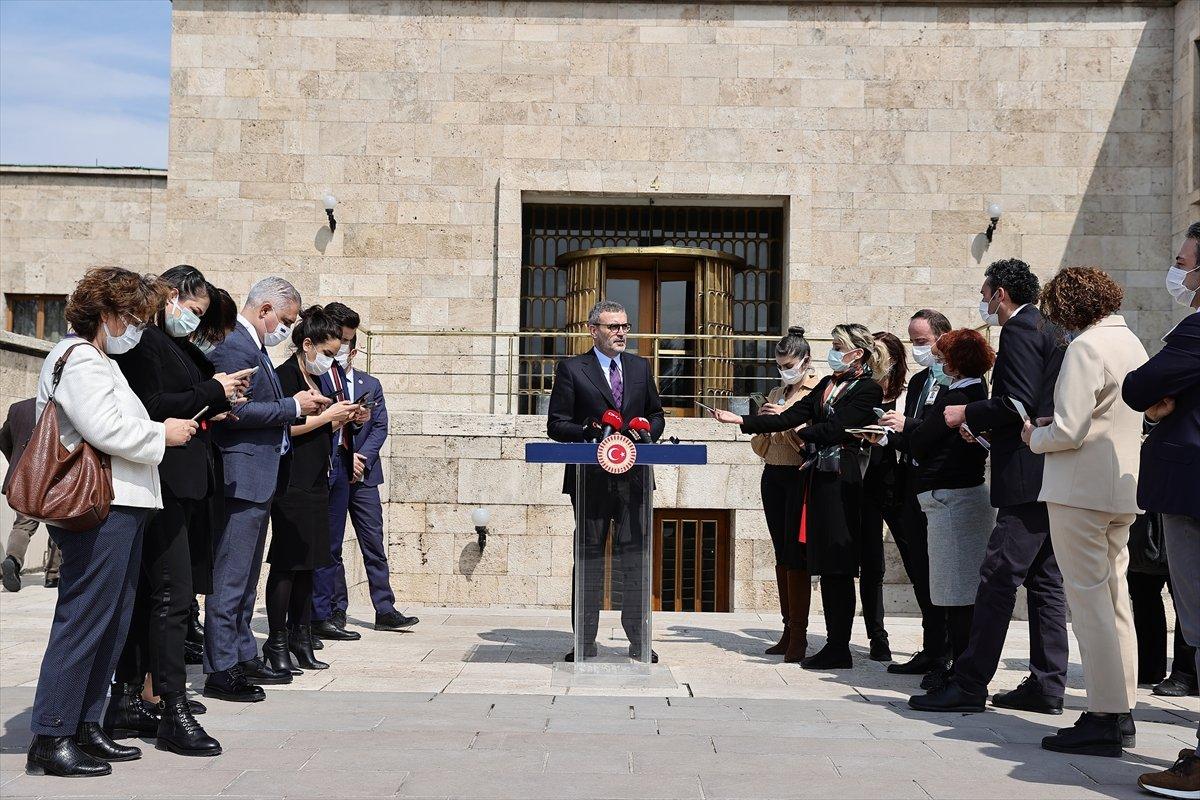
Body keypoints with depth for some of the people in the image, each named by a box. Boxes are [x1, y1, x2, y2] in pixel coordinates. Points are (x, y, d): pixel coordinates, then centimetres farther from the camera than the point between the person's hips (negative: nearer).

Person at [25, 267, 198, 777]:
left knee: (113, 624, 11)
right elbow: (105, 429, -20)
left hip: (119, 507, 11)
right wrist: (163, 433, -8)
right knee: (83, 621, -8)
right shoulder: (80, 360, -9)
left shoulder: (98, 362, 24)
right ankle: (50, 740, -3)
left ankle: (85, 729, 17)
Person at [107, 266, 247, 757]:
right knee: (173, 596, -9)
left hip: (183, 483, 10)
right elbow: (151, 406, -19)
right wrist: (212, 394, -12)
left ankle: (125, 702, 20)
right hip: (162, 483, -10)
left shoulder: (176, 345, 20)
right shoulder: (142, 340, -9)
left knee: (146, 595, 13)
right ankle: (173, 713, -5)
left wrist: (212, 409, 8)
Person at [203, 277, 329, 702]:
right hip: (242, 479, -11)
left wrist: (300, 407, 9)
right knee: (229, 580, -6)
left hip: (261, 481, 11)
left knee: (245, 580, 17)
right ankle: (220, 671, 0)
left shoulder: (255, 349, 18)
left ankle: (244, 657, 26)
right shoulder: (232, 347, -14)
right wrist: (294, 406, -16)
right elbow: (236, 412, -23)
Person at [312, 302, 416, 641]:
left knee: (374, 544, 7)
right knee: (329, 546, 0)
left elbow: (381, 427, 8)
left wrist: (363, 457, -6)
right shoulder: (316, 380, -1)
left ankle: (385, 610, 12)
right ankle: (333, 613, 5)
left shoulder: (370, 385, 15)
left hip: (362, 472, 5)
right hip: (329, 473, -5)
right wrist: (346, 417, -20)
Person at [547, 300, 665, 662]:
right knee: (590, 556, 4)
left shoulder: (640, 367, 14)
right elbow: (556, 425, -1)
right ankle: (585, 642, 11)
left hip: (634, 477, 3)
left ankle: (638, 641, 8)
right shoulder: (571, 369, 2)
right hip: (592, 479, -3)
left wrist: (648, 432, -2)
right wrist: (591, 433, -17)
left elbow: (656, 413, 20)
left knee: (635, 554, 2)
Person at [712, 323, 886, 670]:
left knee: (837, 566, -5)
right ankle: (834, 644, 14)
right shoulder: (827, 384, 17)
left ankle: (839, 648, 2)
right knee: (825, 565, 8)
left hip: (843, 482, -7)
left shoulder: (869, 389, -6)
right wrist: (742, 421, 2)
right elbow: (793, 415, 10)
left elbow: (834, 429, -15)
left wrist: (800, 429, 2)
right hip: (820, 478, 8)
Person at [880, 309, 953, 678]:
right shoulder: (918, 381, 18)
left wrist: (906, 426, -21)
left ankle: (942, 657, 1)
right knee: (922, 577, 12)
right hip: (915, 490, 9)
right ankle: (932, 651, 20)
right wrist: (890, 435, 1)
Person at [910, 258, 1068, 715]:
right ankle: (1047, 686, 15)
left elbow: (1019, 401, -21)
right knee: (1044, 581, 11)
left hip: (1027, 479, -11)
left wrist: (968, 414, -7)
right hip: (1051, 479, 11)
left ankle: (969, 684, -8)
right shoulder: (1048, 331, 21)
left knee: (997, 581, -10)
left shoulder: (1019, 330, -11)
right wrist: (983, 425, 15)